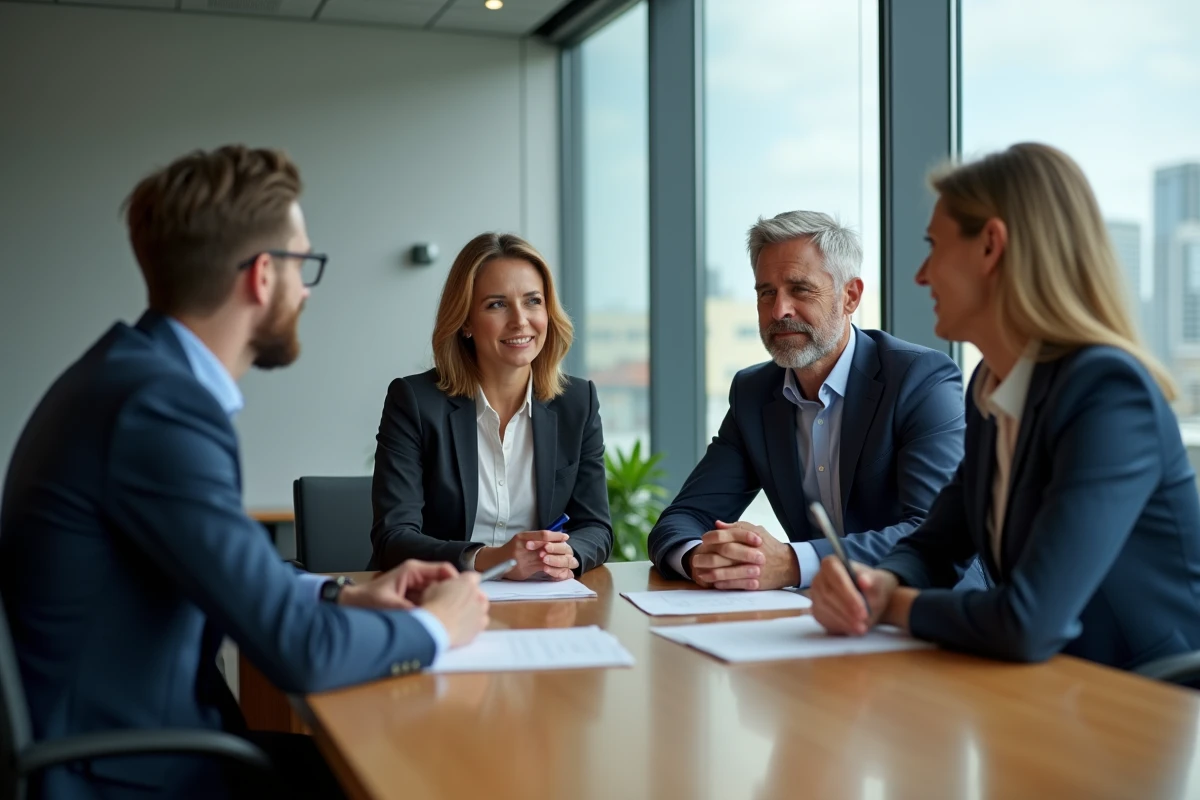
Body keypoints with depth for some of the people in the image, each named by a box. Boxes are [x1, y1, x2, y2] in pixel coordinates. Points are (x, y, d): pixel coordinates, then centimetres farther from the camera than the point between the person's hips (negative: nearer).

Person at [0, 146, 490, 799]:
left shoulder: (138, 372, 5)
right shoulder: (160, 403, -24)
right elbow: (300, 652, -25)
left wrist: (340, 596, 6)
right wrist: (435, 627, -8)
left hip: (144, 735, 8)